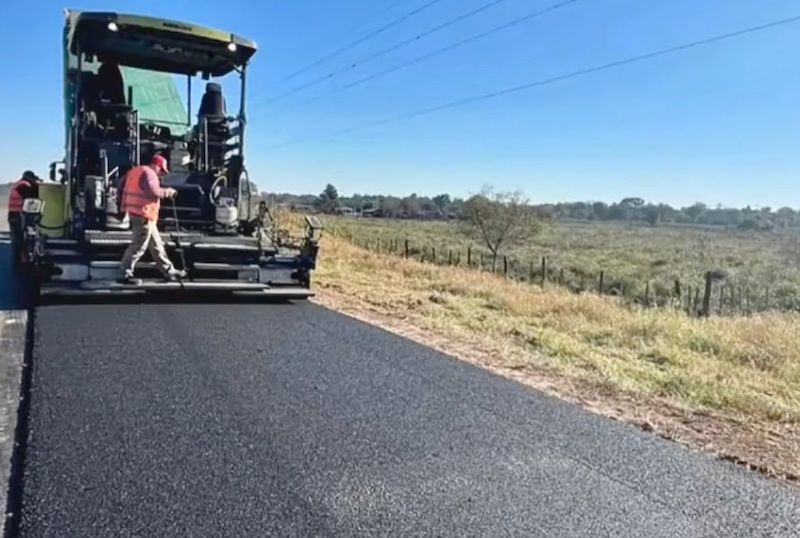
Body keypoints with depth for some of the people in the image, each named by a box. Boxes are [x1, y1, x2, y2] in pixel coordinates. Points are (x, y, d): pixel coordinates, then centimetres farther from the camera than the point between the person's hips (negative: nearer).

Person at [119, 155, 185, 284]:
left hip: (135, 212, 11)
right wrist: (168, 191, -14)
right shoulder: (149, 173, -12)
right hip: (144, 214, -11)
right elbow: (153, 191, -28)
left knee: (156, 245, 14)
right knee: (138, 246, -6)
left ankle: (168, 271, 20)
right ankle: (126, 274, -3)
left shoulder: (136, 171, 19)